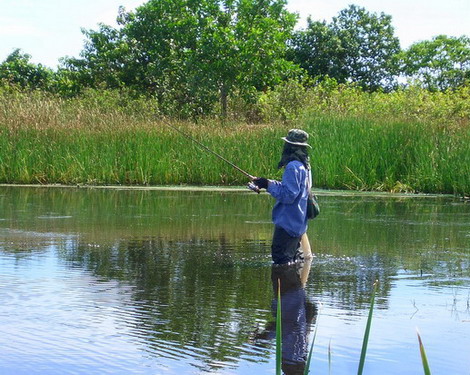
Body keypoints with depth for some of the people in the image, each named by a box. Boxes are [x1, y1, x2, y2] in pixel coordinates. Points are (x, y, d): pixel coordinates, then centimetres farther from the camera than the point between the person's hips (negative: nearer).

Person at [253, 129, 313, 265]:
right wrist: (268, 183, 9)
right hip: (299, 223, 10)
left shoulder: (293, 167, -19)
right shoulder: (304, 166, 11)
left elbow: (288, 195, -24)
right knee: (292, 260, 18)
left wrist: (269, 185, -15)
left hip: (287, 224, -10)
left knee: (281, 259, -8)